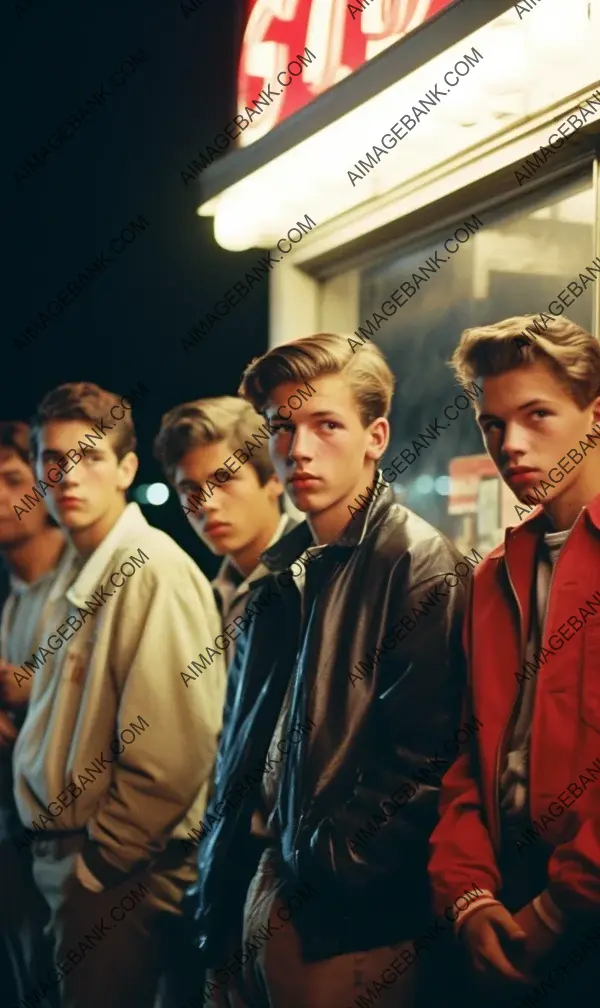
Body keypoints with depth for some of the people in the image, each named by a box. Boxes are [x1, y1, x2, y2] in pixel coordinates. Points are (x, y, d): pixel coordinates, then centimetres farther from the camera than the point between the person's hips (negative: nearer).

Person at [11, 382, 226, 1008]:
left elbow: (169, 755, -22)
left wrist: (98, 862, -14)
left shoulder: (154, 570, -17)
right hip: (66, 861, 8)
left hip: (116, 879, -8)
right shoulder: (82, 578, 11)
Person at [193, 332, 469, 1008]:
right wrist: (220, 903, 12)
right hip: (249, 898, 7)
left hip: (344, 923, -7)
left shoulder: (417, 561, -11)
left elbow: (415, 761, -17)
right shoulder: (280, 571, 13)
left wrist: (326, 871, -14)